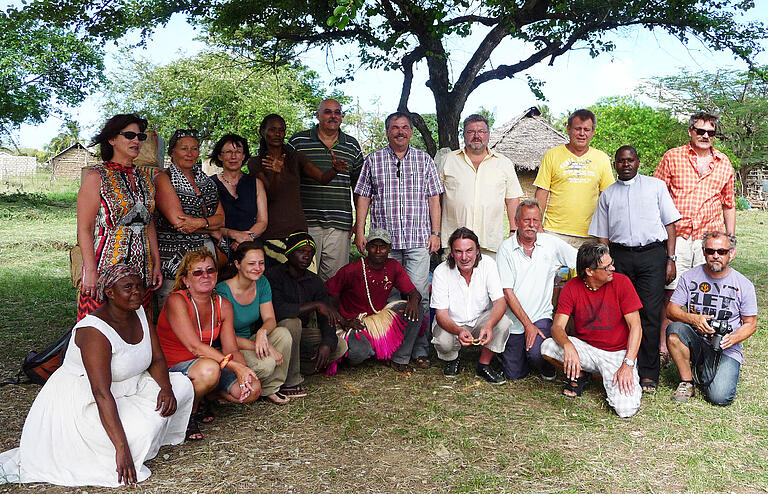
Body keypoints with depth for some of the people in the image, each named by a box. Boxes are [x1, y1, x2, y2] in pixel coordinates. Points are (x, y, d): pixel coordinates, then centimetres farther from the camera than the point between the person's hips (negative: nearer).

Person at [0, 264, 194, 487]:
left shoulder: (139, 313, -2)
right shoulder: (94, 331, -27)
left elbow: (157, 360, 3)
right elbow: (102, 394, -34)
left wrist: (166, 388, -20)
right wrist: (122, 449, -38)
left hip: (127, 389, 8)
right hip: (81, 402, -8)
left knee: (181, 385, -3)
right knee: (137, 434, -28)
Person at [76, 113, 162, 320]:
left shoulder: (144, 177, 14)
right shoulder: (97, 177, -3)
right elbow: (84, 229, -8)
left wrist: (156, 264, 12)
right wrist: (91, 271, -15)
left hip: (141, 271, 5)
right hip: (105, 271, -5)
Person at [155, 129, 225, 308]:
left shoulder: (205, 181, 15)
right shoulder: (163, 178, -2)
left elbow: (221, 218, 6)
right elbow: (177, 220, -13)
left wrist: (200, 222, -14)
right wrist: (211, 230, -5)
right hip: (174, 256, -5)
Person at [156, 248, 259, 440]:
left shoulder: (223, 305, 2)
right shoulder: (176, 301, -16)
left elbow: (231, 349, -2)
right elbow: (195, 347, -26)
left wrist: (243, 371, -23)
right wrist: (235, 366, -33)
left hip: (212, 365, 6)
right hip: (172, 370, -6)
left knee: (253, 389, -15)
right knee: (209, 368, -38)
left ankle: (202, 397, 11)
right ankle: (188, 413, -7)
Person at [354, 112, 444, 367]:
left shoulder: (424, 160, 11)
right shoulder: (373, 160, 10)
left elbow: (434, 199, 9)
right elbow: (363, 197, 9)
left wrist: (435, 233, 2)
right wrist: (360, 232, 2)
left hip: (418, 240, 0)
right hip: (384, 239, 1)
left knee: (419, 294, -5)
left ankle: (420, 350, 4)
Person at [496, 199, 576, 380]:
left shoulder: (552, 243, -1)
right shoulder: (506, 248, -6)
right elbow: (507, 292, -10)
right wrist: (527, 325, -15)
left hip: (541, 317, 0)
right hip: (514, 321, 0)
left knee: (537, 353, -26)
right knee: (514, 374, 3)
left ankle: (547, 368, 10)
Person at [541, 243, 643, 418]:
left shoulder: (621, 282, -11)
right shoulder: (572, 287, -7)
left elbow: (635, 326, -11)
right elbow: (557, 327, -12)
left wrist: (628, 365, -21)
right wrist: (568, 346, -36)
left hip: (618, 353, -2)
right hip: (585, 348, 2)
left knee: (626, 409, -23)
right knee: (547, 347, -24)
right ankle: (579, 375, 6)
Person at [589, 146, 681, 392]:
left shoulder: (656, 186, 13)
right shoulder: (608, 194, 17)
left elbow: (669, 224, 9)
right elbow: (602, 236, 15)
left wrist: (670, 259, 0)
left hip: (652, 254, -1)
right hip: (620, 256, 2)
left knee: (650, 314, -6)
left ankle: (648, 374, 1)